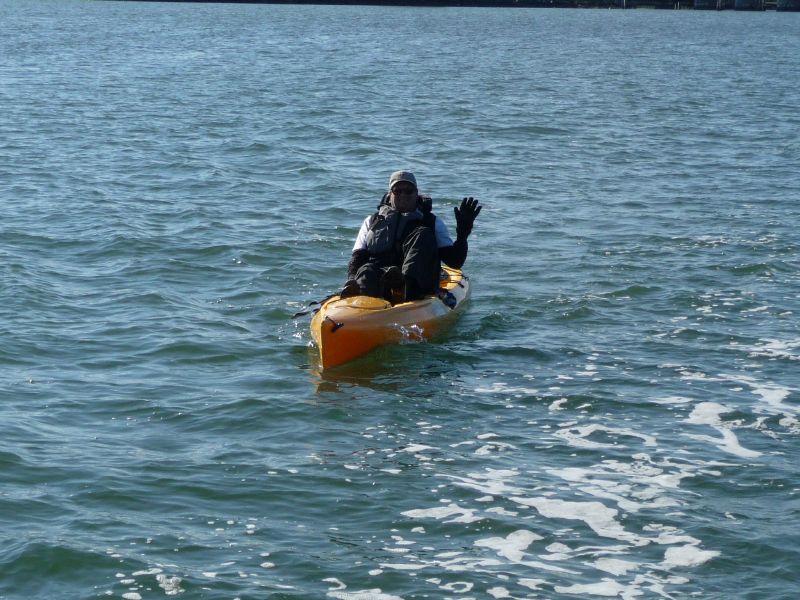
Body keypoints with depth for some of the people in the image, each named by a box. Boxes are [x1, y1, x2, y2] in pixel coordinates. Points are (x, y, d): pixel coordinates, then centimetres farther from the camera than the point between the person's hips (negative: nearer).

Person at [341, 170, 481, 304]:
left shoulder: (432, 223, 19)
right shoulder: (372, 222, 24)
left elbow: (455, 262, 9)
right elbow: (357, 258, 15)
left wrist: (462, 234, -9)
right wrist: (352, 281, -7)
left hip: (417, 287, -1)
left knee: (423, 235, -20)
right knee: (366, 270, -31)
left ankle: (404, 284, -48)